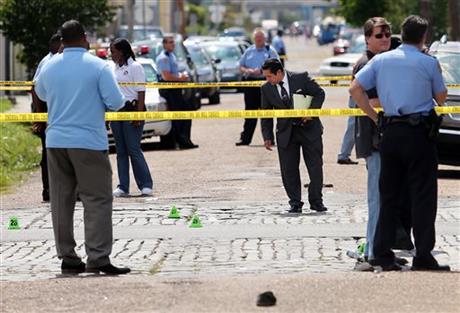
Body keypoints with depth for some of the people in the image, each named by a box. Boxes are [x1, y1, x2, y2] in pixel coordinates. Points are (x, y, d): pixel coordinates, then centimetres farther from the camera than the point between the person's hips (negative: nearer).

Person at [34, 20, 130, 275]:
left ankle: (67, 258, 9)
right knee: (97, 200, -3)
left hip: (55, 141, 5)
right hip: (88, 142, -5)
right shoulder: (98, 66, -8)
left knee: (61, 201, 9)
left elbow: (40, 93, 23)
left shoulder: (49, 67, 5)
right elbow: (115, 102, -10)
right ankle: (98, 258, -12)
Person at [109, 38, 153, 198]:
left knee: (134, 150, -9)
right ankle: (123, 187, 7)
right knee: (120, 151, 6)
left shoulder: (135, 67, -5)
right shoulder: (114, 68, 16)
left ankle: (146, 185, -4)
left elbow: (141, 93, -10)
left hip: (131, 110, -7)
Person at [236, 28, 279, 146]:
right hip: (250, 83, 3)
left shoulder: (270, 51, 3)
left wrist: (261, 71, -16)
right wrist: (247, 71, -7)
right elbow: (241, 67, 15)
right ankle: (245, 138, 4)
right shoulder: (249, 51, 13)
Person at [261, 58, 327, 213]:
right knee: (288, 170, -2)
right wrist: (267, 137, 0)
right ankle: (295, 203, 7)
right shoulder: (266, 89, -1)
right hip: (286, 133, 2)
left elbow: (319, 93, -1)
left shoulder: (301, 78, -9)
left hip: (309, 129, -2)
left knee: (315, 167, 2)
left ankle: (316, 201, 14)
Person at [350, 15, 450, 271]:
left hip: (390, 132, 4)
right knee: (423, 196, 0)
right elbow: (441, 98, 7)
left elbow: (355, 89, 2)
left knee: (389, 195, 11)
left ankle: (382, 253, 10)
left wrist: (375, 117, 7)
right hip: (420, 132, -4)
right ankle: (423, 257, -3)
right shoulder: (429, 63, -3)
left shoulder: (381, 60, 7)